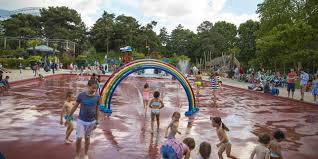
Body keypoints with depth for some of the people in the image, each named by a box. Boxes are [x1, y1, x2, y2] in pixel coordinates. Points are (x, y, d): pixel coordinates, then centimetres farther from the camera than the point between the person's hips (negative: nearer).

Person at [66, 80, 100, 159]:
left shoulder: (97, 97, -12)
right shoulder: (81, 95, -14)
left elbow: (97, 109, -3)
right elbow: (75, 106, -2)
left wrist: (96, 122, 2)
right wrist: (68, 117, 3)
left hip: (91, 121, 1)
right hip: (81, 121, -1)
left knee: (87, 138, 15)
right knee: (79, 138, -3)